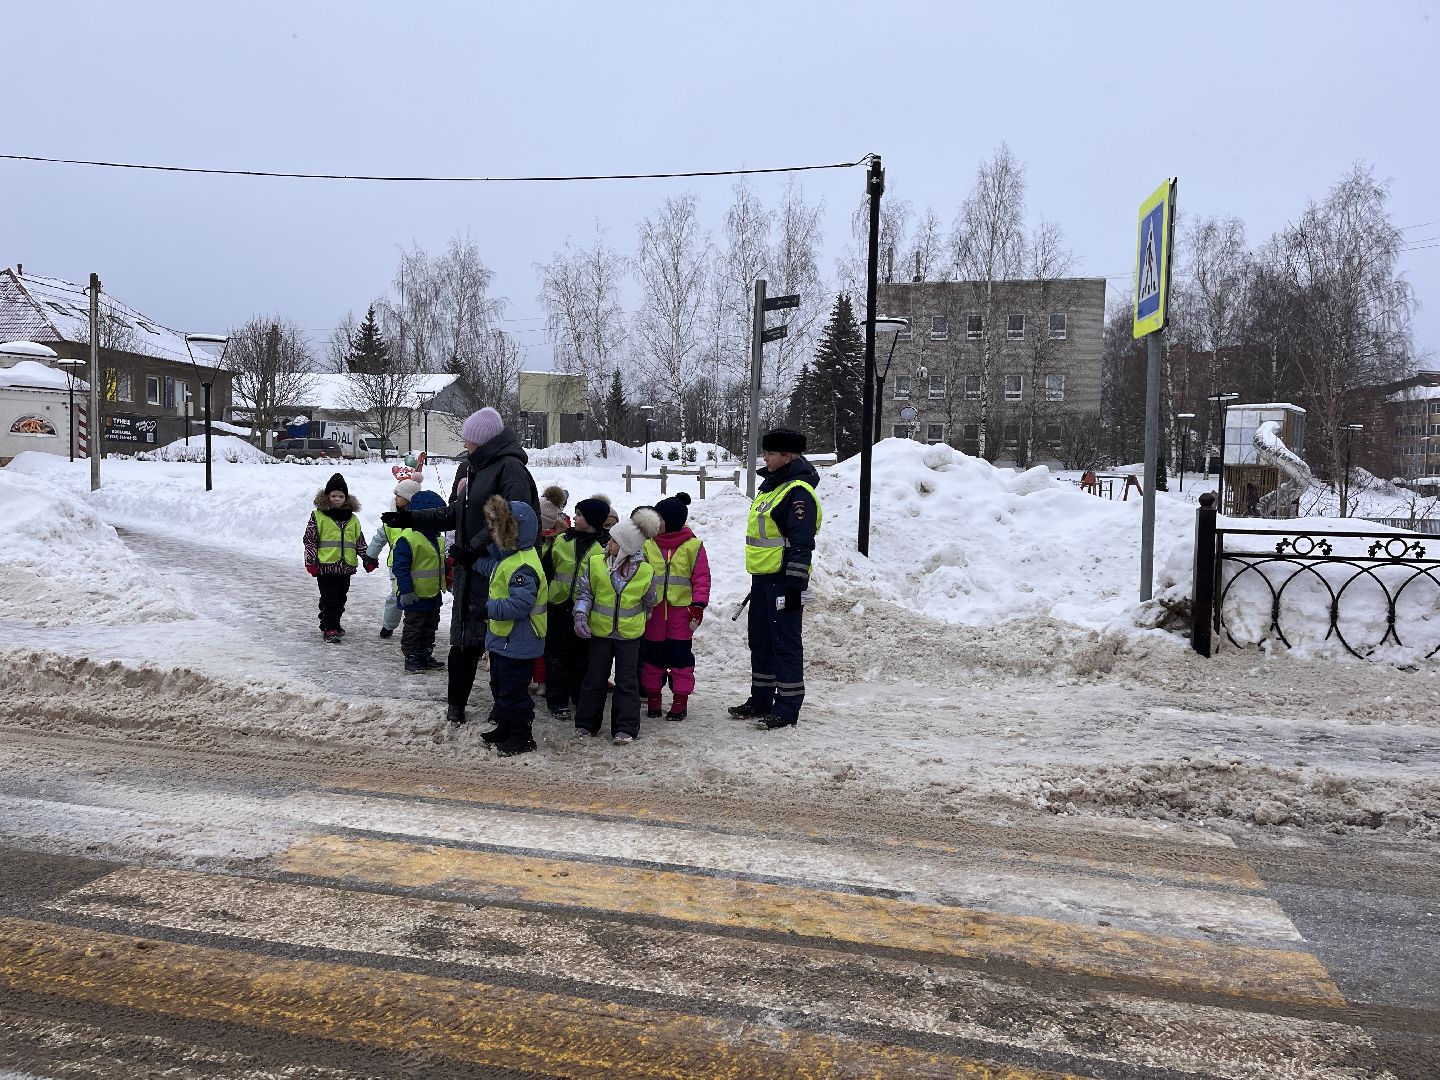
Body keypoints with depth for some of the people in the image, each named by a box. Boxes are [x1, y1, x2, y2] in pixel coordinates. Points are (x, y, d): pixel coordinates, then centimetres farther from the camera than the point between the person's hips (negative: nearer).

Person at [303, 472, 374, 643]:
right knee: (329, 598, -6)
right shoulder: (318, 516, -2)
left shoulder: (352, 519, 11)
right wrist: (311, 562, -9)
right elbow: (310, 540, -3)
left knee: (340, 598, 13)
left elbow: (360, 541, 16)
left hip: (346, 566, 5)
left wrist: (367, 558, 6)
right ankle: (330, 629, -2)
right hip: (326, 565, -5)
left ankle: (330, 624, 28)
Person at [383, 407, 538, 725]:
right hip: (469, 568, 8)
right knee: (463, 641, 12)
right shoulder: (469, 467, 15)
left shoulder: (510, 468, -12)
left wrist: (474, 547, -25)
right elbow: (454, 514, 23)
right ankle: (455, 704, 24)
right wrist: (409, 518, 16)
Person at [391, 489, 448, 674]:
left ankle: (425, 656, 28)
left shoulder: (438, 539, 7)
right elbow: (400, 567, -21)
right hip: (415, 596, -8)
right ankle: (411, 659, 13)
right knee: (413, 628, 3)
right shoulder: (407, 539, -20)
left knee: (430, 627, 16)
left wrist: (443, 584, 22)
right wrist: (406, 591, -23)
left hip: (433, 594, 8)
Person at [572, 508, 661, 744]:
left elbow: (649, 602, 6)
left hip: (629, 633, -1)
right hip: (600, 630, 1)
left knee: (627, 680, 4)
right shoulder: (596, 562, -10)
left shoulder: (645, 571, -12)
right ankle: (586, 723, 23)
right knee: (595, 677, 11)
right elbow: (584, 591, -1)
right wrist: (581, 615, -14)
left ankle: (625, 728, 11)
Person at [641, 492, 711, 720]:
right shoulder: (648, 545, 4)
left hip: (681, 609, -2)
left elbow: (702, 577, -2)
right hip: (653, 609, 3)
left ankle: (680, 699, 12)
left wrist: (698, 605, -10)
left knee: (680, 654, 1)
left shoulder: (692, 546, -3)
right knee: (653, 654, 8)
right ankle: (653, 696, 21)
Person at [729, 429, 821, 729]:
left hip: (783, 580, -10)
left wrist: (796, 584, -22)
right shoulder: (771, 484, 16)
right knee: (761, 641, 16)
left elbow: (802, 543, -20)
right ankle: (761, 700, 28)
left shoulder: (798, 491, -16)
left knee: (785, 644, -3)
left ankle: (787, 709, 4)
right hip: (763, 578, 10)